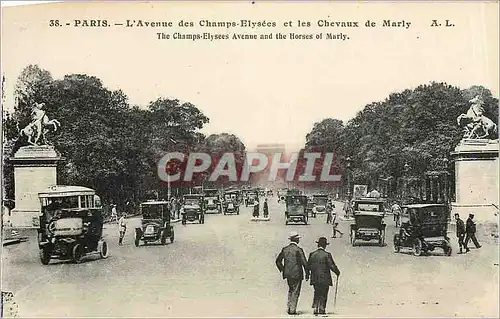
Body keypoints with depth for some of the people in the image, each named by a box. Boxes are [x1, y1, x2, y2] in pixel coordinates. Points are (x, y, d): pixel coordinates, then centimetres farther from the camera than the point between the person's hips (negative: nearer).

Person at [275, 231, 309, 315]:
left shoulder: (285, 249, 4)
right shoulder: (298, 250, -12)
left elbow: (278, 261, 11)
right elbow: (304, 262, -14)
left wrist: (282, 270, 21)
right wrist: (307, 273, -4)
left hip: (288, 274, 6)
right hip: (297, 274, -6)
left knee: (290, 291, 19)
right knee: (295, 292, 3)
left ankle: (288, 308, 17)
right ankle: (292, 309, 2)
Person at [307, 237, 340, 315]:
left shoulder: (312, 254, 0)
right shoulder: (327, 255, -11)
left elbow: (308, 266, 3)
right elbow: (332, 266, -12)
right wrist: (337, 272, 5)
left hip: (315, 279, 4)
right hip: (325, 279, -4)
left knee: (317, 294, 17)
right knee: (323, 295, 7)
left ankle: (315, 308, 10)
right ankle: (322, 309, 8)